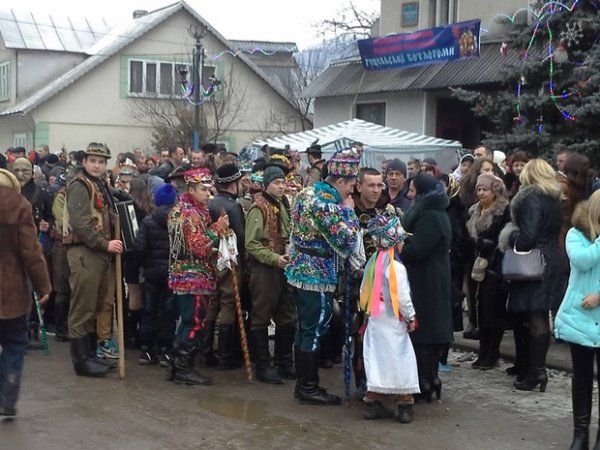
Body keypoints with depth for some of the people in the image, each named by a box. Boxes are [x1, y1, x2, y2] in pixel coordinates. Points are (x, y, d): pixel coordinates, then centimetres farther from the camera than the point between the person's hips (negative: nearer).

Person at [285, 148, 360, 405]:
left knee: (305, 329, 15)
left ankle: (303, 384, 23)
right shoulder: (327, 204, -20)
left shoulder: (308, 193, 9)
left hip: (300, 269, 10)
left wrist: (343, 209, 14)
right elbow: (345, 242, -21)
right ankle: (309, 388, 6)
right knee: (315, 331, -1)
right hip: (317, 274, -10)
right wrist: (349, 211, -9)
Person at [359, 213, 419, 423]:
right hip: (393, 322, -7)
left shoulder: (373, 262, 5)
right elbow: (402, 298, -17)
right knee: (400, 361, 1)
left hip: (374, 320, 7)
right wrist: (411, 317, -3)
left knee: (376, 359, 10)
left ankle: (373, 403, 12)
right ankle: (404, 406, 5)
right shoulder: (396, 267, -17)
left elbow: (363, 291, 10)